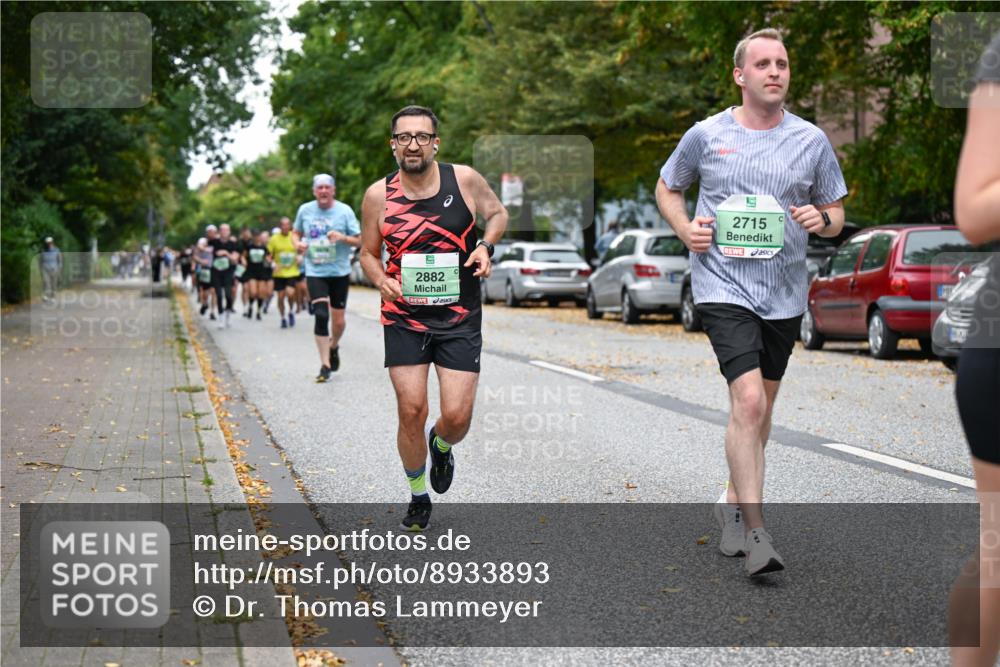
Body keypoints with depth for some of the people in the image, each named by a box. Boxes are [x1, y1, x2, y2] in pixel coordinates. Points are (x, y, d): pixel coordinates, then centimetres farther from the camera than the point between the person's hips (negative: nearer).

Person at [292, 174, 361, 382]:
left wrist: (342, 237, -22)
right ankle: (325, 365, -8)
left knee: (338, 320, 6)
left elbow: (359, 240, -2)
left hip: (340, 272, 0)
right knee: (321, 316, -15)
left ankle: (334, 346, 40)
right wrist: (298, 243, -4)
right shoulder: (305, 210, 2)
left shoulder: (344, 211, -4)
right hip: (315, 272, 0)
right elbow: (296, 232, 19)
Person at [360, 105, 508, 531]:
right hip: (404, 319, 0)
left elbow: (497, 213, 12)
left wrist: (486, 245, -8)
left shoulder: (464, 179, -5)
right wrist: (381, 281, -12)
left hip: (459, 319, 0)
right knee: (411, 411, -4)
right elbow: (368, 253, 9)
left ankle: (440, 446, 34)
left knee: (457, 416, -5)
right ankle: (418, 498, 21)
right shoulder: (379, 195, -4)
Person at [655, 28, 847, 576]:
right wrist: (685, 228, -3)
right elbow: (667, 188, 16)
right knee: (748, 401, -18)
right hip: (723, 286, -4)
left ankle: (734, 503, 36)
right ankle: (755, 534, -15)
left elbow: (835, 215, 14)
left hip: (784, 293, 4)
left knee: (761, 408, 15)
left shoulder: (811, 140, 5)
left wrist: (822, 219, -10)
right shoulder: (706, 135, 0)